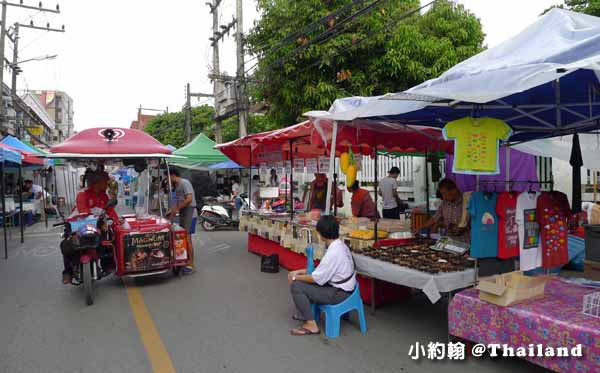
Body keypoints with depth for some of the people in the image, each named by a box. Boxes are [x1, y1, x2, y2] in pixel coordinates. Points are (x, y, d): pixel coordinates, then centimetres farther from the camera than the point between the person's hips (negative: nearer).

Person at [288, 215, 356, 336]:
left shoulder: (333, 253, -27)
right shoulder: (340, 244, 2)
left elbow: (317, 278, -21)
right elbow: (322, 269, 12)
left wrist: (296, 277, -6)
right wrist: (301, 272, 7)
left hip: (339, 293, -10)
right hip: (343, 286, 10)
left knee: (296, 286, -11)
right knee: (305, 282, 14)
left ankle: (311, 324, -3)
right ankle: (306, 312, 24)